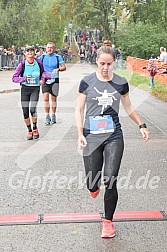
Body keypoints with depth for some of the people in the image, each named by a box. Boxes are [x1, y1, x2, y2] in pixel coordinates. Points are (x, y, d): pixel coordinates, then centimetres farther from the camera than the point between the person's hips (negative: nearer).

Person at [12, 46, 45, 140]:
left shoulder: (39, 63, -2)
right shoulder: (22, 64, -7)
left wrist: (42, 79, -1)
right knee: (25, 112, 1)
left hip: (35, 89, -1)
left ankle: (35, 129, 10)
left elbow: (42, 73, 19)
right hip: (25, 89, 1)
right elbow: (14, 78, -7)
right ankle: (29, 131, 20)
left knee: (33, 109, -15)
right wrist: (24, 78, -21)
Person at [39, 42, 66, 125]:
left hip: (54, 80, 0)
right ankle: (47, 116, 0)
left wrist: (58, 69, -20)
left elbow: (64, 67, 1)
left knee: (54, 98, 6)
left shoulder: (58, 57, 2)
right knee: (46, 98, -9)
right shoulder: (42, 56, 5)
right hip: (45, 80, 0)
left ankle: (53, 115, 21)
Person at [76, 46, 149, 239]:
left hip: (114, 137, 0)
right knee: (92, 183, 2)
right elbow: (79, 109, 2)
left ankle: (108, 221, 15)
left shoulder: (121, 83, 1)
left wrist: (141, 125, 10)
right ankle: (94, 186, 43)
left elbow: (128, 107, 15)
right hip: (91, 138, 0)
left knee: (110, 181, -6)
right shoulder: (87, 82, -3)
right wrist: (80, 134, -7)